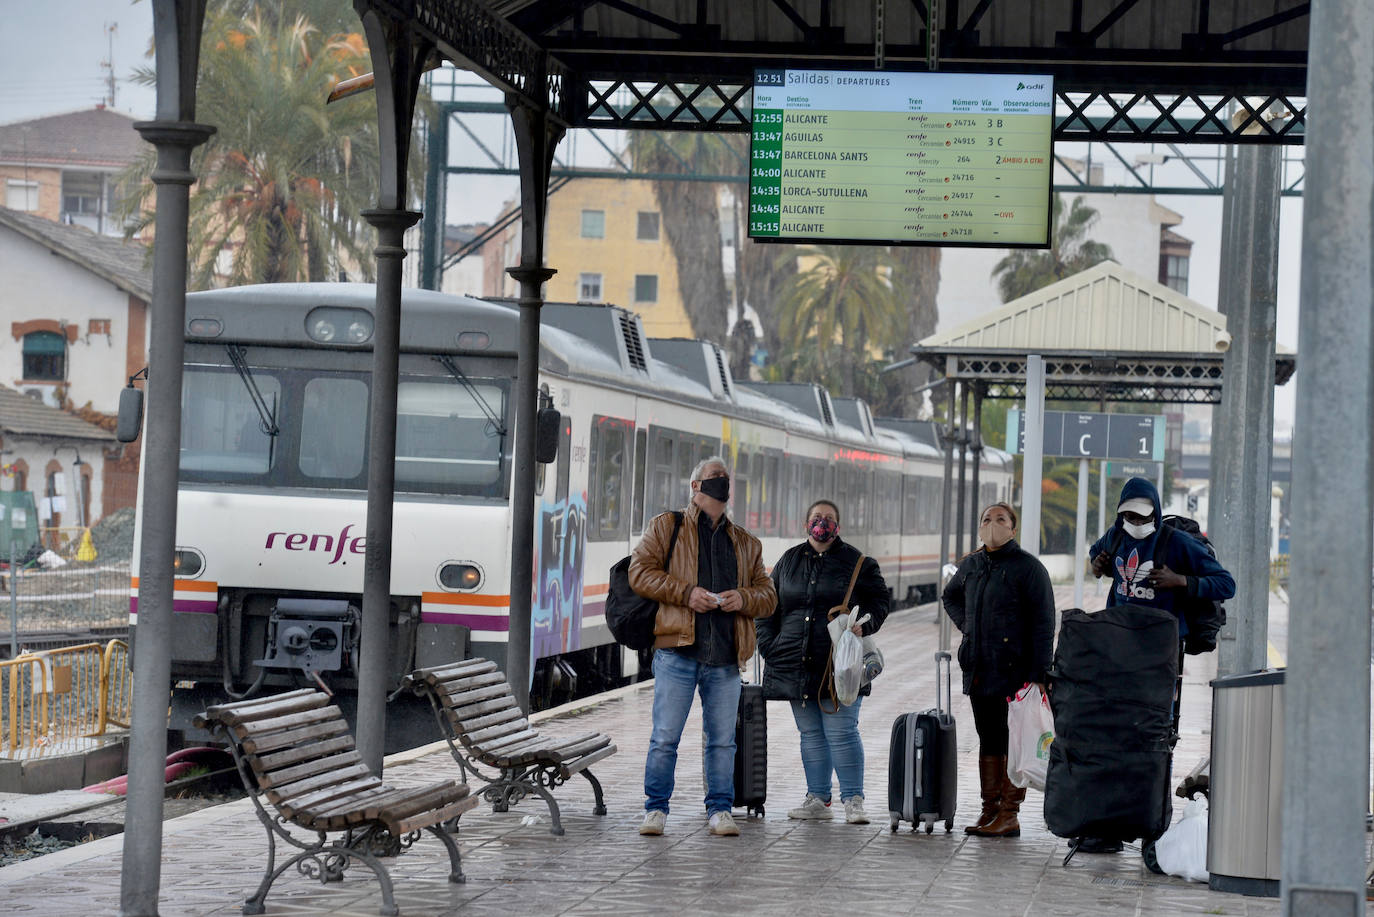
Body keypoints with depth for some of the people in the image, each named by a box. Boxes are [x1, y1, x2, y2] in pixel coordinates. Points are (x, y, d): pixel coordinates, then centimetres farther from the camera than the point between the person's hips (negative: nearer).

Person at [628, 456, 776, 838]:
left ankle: (719, 810, 14)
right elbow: (640, 572, -1)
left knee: (722, 738, 6)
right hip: (677, 650, -3)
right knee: (665, 735, -4)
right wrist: (686, 593, -12)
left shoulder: (746, 544, 20)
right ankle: (656, 809, 6)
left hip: (725, 656, 3)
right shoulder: (666, 527, 9)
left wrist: (744, 598, -5)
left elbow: (768, 596, 18)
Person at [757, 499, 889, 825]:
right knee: (811, 734, 10)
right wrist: (769, 648, 8)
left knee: (841, 732, -8)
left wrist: (864, 624, -12)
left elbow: (880, 599, 7)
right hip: (796, 664, 4)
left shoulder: (856, 562, 2)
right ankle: (818, 799, 17)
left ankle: (853, 800, -1)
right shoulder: (789, 562, 12)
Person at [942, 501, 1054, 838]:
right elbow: (950, 596, 34)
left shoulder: (1028, 567, -7)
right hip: (978, 671, 7)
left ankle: (1009, 815, 0)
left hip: (1013, 672, -7)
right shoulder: (971, 565, 12)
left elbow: (1043, 623, -10)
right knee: (988, 741, 11)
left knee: (1013, 742, -3)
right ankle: (989, 810, 16)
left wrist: (1039, 674, -16)